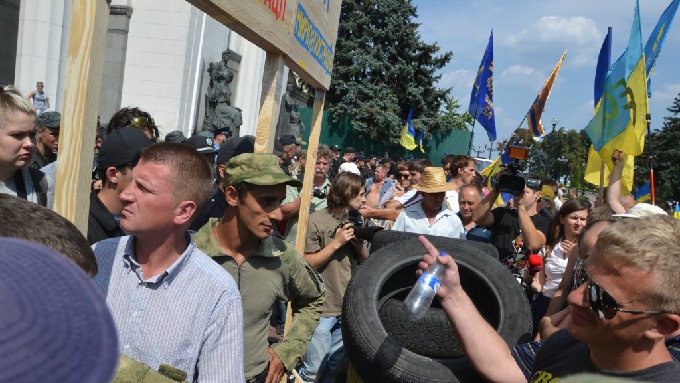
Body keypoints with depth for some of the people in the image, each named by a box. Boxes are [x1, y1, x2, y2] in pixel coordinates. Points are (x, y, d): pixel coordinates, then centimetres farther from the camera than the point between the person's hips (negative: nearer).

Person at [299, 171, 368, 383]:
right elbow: (307, 264, -12)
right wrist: (336, 242, -17)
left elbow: (364, 261, 12)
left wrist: (359, 242, -7)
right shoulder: (317, 221, -11)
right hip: (323, 308, -6)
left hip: (349, 307, 6)